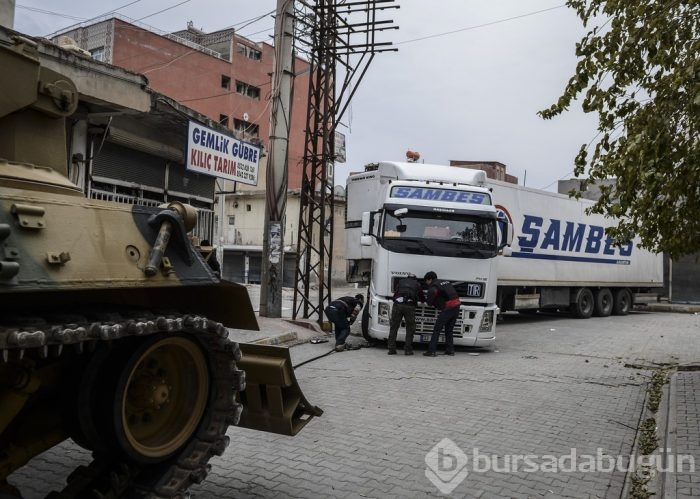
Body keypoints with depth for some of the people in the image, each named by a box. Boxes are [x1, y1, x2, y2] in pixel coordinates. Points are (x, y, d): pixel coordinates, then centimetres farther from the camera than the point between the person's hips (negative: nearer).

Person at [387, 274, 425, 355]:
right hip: (409, 306, -1)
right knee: (410, 329, 11)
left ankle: (391, 349, 9)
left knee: (393, 328, 10)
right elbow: (423, 299, 29)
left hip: (397, 304, 1)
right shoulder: (417, 284, 23)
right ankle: (408, 350, 8)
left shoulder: (400, 281, 25)